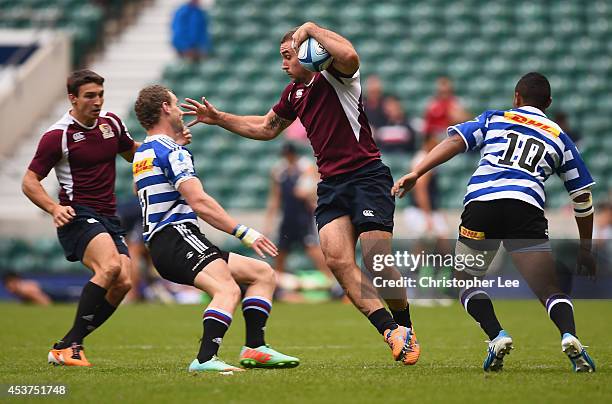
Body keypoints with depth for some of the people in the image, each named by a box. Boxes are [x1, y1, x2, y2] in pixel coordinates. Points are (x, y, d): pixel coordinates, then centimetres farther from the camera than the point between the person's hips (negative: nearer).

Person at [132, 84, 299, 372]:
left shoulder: (144, 152, 22)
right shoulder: (171, 151, -8)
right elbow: (199, 202, -17)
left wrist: (179, 136, 53)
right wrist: (243, 232, -18)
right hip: (177, 236, -10)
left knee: (263, 273, 11)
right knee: (227, 290, -32)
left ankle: (255, 348, 0)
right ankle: (205, 359, -47)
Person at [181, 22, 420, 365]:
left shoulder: (334, 75, -6)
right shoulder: (294, 92, 18)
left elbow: (350, 56, -32)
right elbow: (266, 127, 34)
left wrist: (311, 28, -20)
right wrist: (218, 118, 30)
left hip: (367, 176, -7)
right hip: (331, 183, 7)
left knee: (377, 260, -14)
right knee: (337, 259, -13)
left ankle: (406, 329, 7)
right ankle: (390, 330, -12)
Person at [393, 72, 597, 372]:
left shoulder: (494, 119, 25)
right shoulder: (559, 137, 27)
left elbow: (455, 141, 6)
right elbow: (583, 196, 27)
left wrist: (416, 173, -1)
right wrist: (585, 249, 35)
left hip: (479, 201, 0)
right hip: (526, 208, 0)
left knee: (466, 282, 17)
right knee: (550, 291, 1)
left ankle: (497, 336, -7)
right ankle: (569, 336, -28)